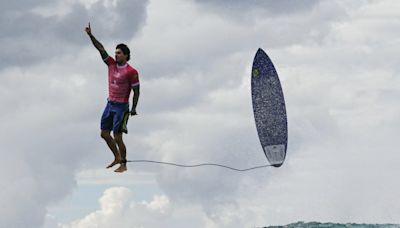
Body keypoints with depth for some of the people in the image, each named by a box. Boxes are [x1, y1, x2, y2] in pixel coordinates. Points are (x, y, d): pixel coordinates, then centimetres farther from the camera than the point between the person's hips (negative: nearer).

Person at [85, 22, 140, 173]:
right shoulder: (112, 64, 4)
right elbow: (101, 49, 2)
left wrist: (133, 108, -17)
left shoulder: (131, 72, -12)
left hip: (121, 107, -7)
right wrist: (90, 35, -5)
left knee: (117, 137, -7)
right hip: (110, 104, 7)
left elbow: (136, 91, -11)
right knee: (104, 133, 11)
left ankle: (123, 165, 3)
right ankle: (117, 157, 27)